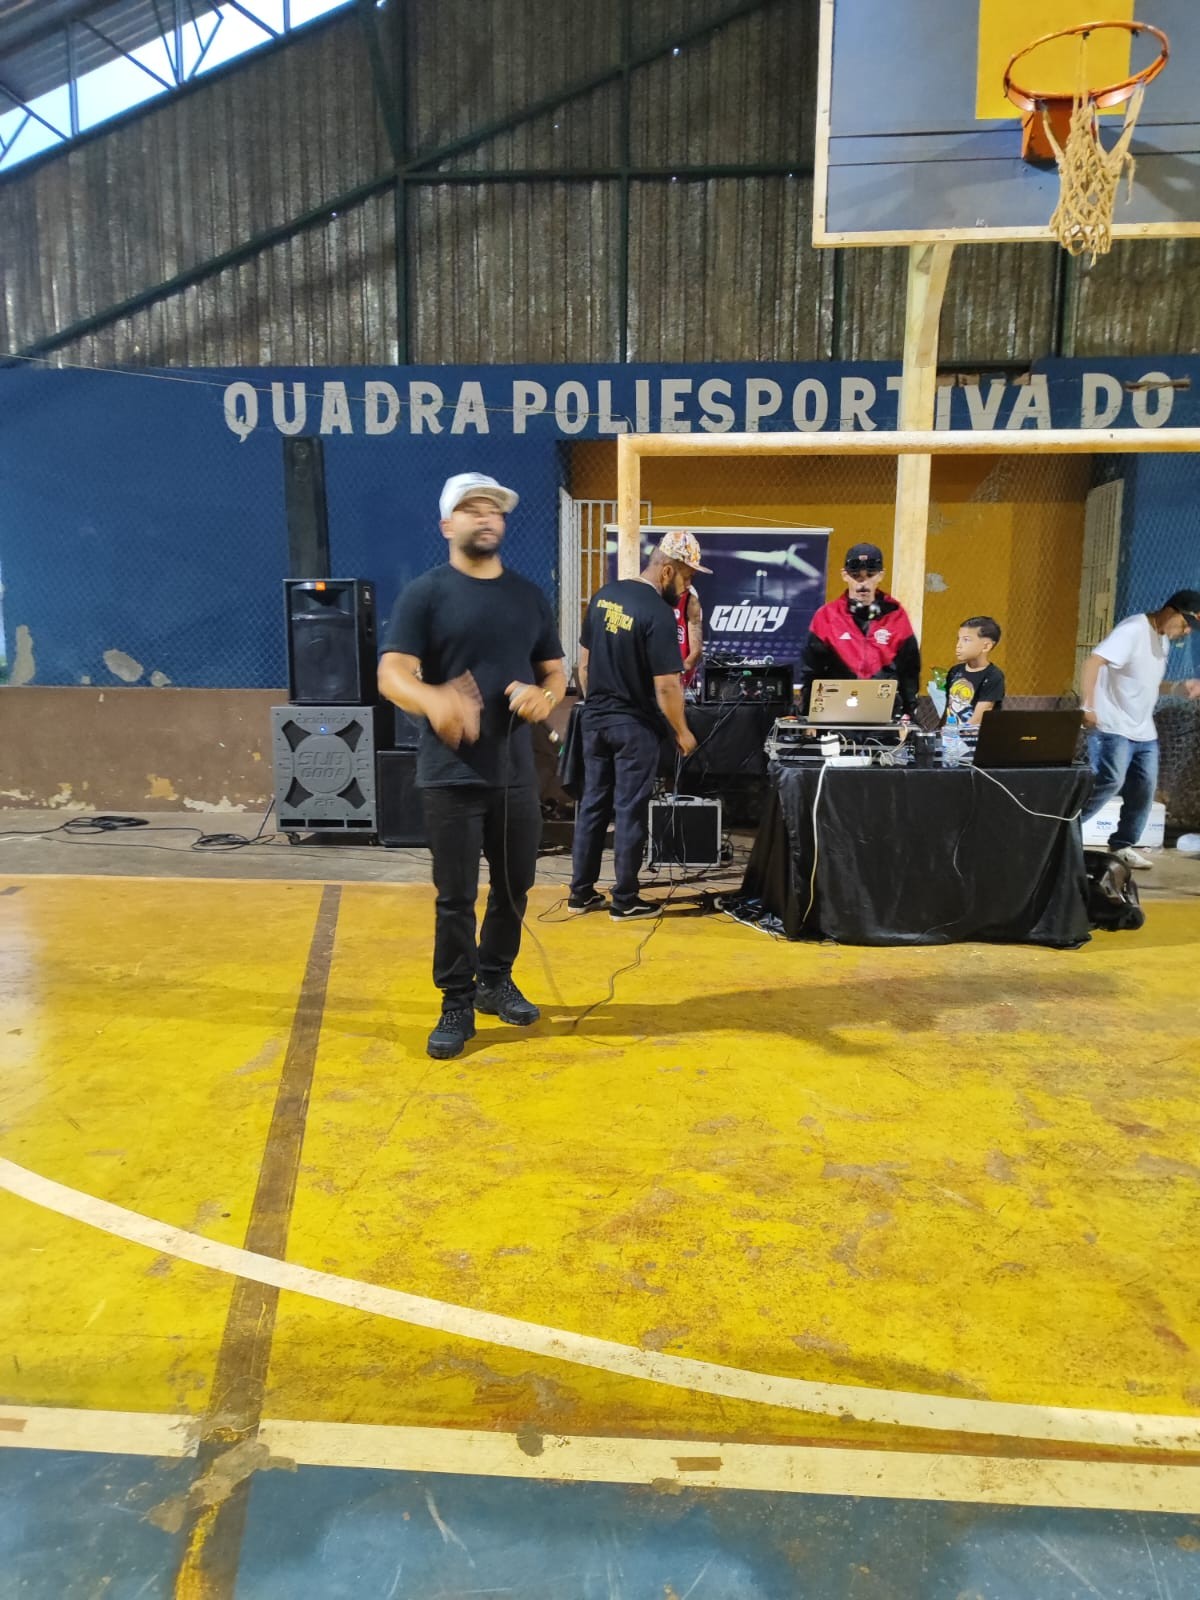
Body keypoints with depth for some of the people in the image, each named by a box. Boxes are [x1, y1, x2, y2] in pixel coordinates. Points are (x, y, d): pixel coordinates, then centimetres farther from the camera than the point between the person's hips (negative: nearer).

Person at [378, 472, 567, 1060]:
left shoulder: (529, 596, 11)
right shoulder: (425, 594, -3)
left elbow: (554, 672, 15)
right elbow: (391, 674, -13)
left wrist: (544, 695, -10)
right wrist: (434, 700, -36)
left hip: (516, 773, 5)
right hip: (451, 776, -4)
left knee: (514, 887, 15)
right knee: (455, 896, 3)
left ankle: (495, 981, 35)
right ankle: (457, 1004, 18)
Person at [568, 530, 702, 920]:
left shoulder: (604, 595, 4)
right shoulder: (658, 614, -19)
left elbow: (584, 661, 11)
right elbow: (666, 687, -19)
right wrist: (682, 732, -6)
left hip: (594, 719, 7)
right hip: (633, 726, -7)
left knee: (592, 805, 13)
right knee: (630, 811, 3)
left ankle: (581, 892, 21)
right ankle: (625, 900, 12)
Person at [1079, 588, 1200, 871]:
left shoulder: (1163, 639, 16)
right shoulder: (1133, 630, -13)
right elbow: (1093, 662, -24)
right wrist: (1087, 707, -32)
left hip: (1144, 732, 9)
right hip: (1113, 728, -9)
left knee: (1143, 791, 5)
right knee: (1109, 782, -18)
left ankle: (1122, 845, 16)